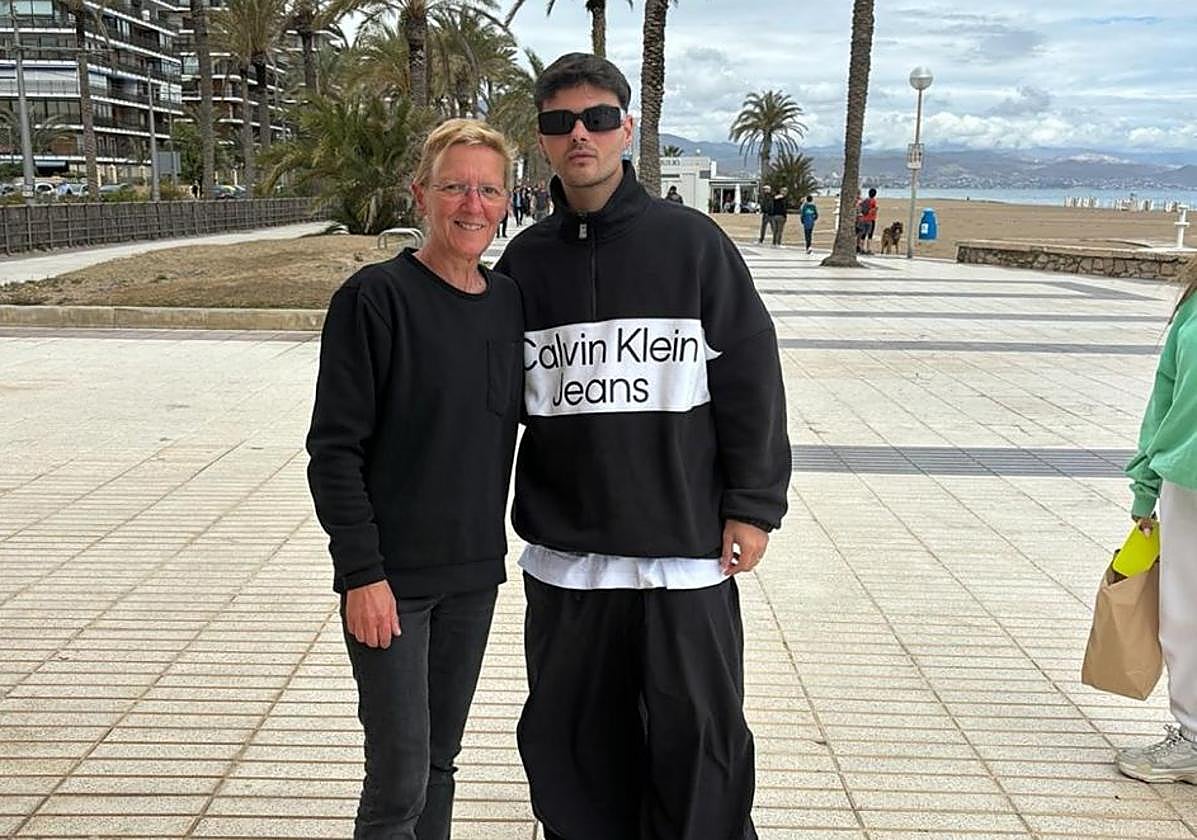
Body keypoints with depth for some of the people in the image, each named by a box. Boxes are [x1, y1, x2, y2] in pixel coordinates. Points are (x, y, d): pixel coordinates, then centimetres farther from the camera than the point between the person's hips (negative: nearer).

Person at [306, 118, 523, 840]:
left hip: (475, 572, 5)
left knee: (440, 761, 17)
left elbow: (529, 413, 16)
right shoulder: (376, 297, -12)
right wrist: (362, 573, -16)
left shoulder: (510, 300, 4)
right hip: (391, 576, -5)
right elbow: (335, 449, -12)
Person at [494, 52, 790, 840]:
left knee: (698, 737, 6)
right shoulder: (526, 260, 6)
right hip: (564, 552, 3)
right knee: (572, 746, 14)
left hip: (686, 544, -3)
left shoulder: (692, 241, -2)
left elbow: (751, 378, -2)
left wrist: (753, 504, -5)